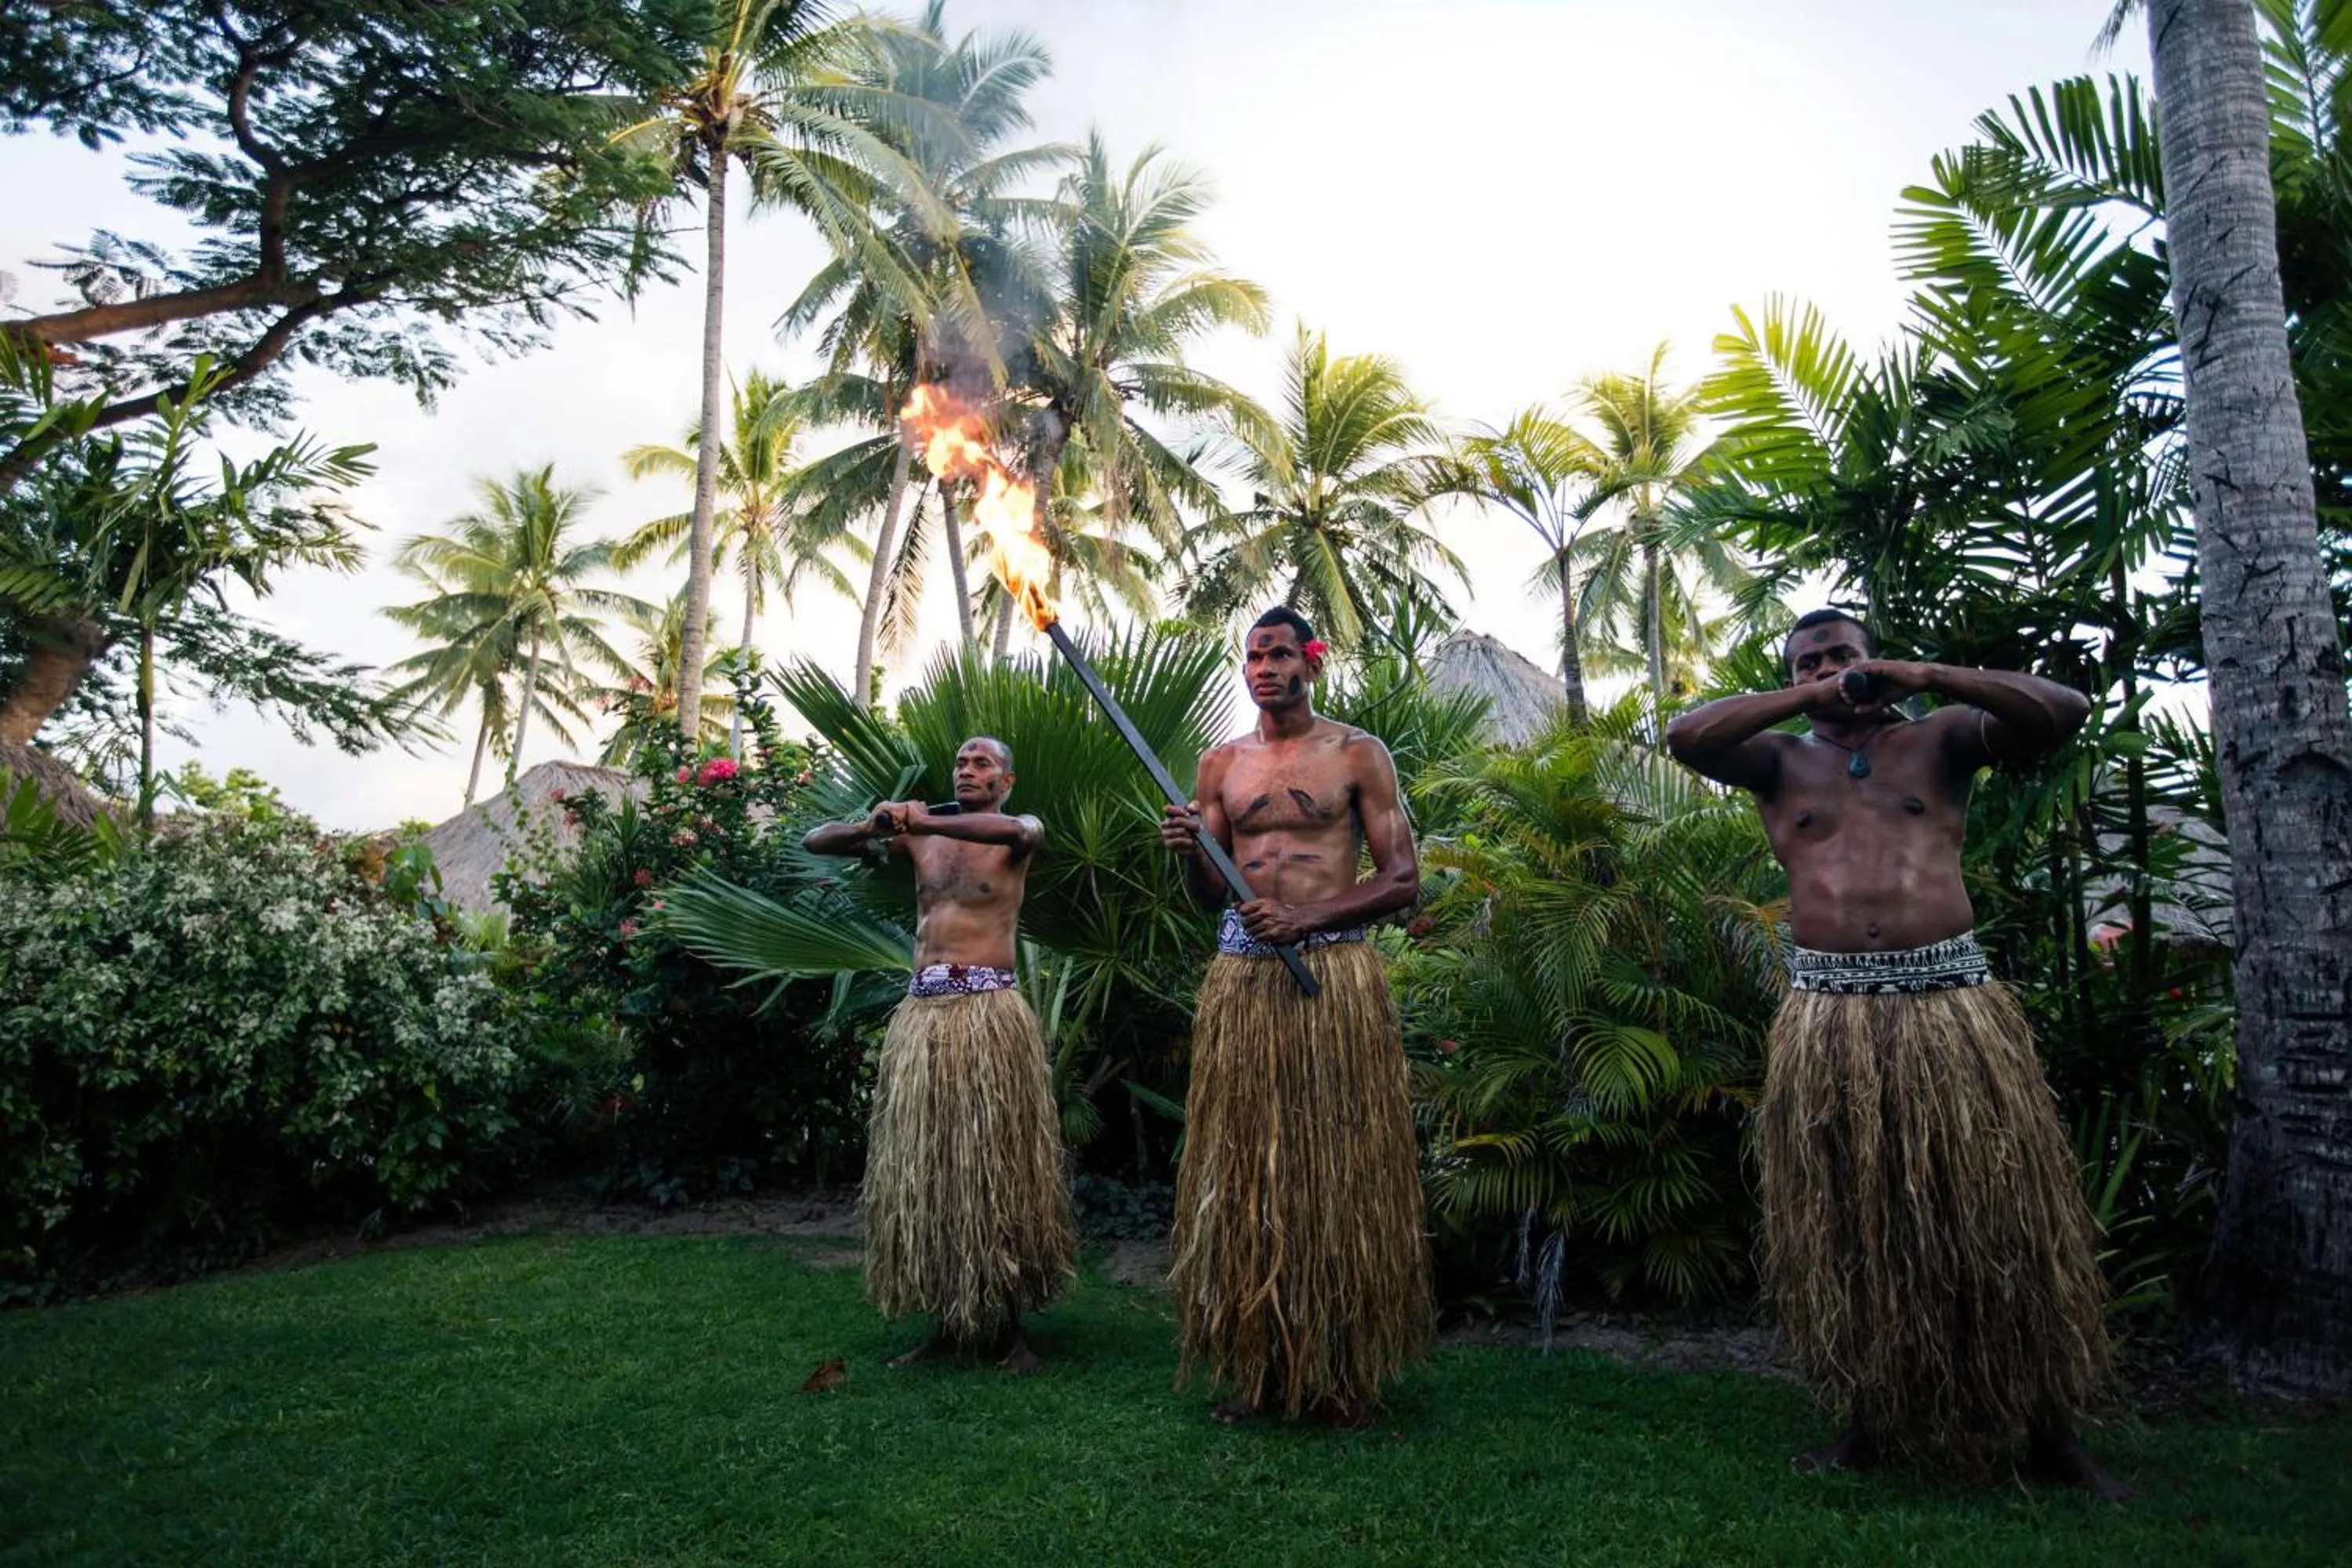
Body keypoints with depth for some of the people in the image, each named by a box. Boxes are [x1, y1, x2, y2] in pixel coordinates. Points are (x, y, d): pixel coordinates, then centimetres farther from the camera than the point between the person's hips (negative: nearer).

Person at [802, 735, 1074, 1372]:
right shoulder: (921, 836, 15)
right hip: (920, 1012, 4)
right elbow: (815, 840, 13)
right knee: (924, 1166, 5)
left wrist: (923, 820, -34)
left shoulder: (1019, 833, 4)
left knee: (992, 1161, -2)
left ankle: (1008, 1324, 8)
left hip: (987, 1010, -4)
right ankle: (950, 1322, 16)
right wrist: (874, 826, -9)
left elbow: (1014, 830, -23)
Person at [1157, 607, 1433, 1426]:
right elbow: (1212, 896, 14)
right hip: (1241, 976, 4)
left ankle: (1343, 1369, 13)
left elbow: (1403, 878, -1)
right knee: (1243, 1168, 4)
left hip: (1333, 976, -3)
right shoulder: (1221, 763, 15)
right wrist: (1189, 852, -8)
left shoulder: (1358, 754, 4)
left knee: (1338, 1167, 1)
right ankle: (1255, 1366, 15)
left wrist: (1307, 918, -14)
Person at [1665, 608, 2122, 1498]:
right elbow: (1683, 737, -6)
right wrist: (1807, 700, -7)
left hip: (1953, 1005, 0)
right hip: (1831, 1019, 1)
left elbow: (2062, 713, -1)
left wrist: (1927, 678, -9)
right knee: (1851, 1226, 8)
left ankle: (2050, 1432, 21)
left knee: (2000, 1215, 6)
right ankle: (1874, 1424, 22)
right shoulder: (1780, 760, 11)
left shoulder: (1940, 739, 12)